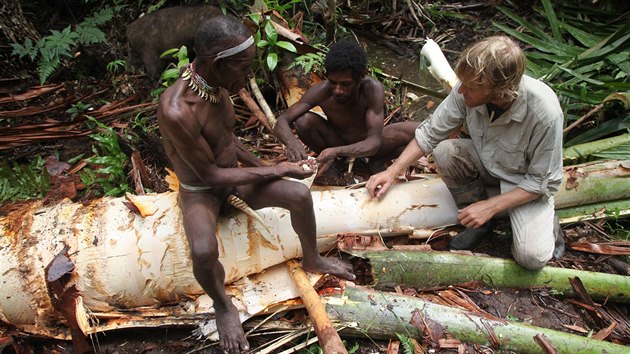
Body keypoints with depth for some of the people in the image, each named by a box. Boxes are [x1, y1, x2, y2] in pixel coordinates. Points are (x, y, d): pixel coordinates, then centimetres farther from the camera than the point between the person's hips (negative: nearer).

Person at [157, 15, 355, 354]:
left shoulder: (216, 83, -10)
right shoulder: (176, 110, -34)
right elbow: (210, 174, -26)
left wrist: (263, 167, 2)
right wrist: (276, 170, -20)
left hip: (234, 177, 6)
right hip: (200, 190, -6)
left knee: (300, 194, -12)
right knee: (204, 252, -34)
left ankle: (311, 259, 17)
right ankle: (222, 304, 1)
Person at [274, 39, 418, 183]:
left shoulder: (373, 89, -32)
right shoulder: (322, 91, -27)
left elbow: (374, 142, -36)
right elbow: (281, 122, -26)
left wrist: (336, 151, -53)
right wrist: (292, 142, -50)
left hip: (368, 145, -1)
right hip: (337, 142, 1)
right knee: (303, 121, -29)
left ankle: (377, 162, 1)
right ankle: (331, 163, -1)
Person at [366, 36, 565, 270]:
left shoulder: (545, 112, -35)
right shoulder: (469, 88, -25)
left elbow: (543, 181, -22)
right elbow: (430, 132, -11)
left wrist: (490, 207, -26)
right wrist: (392, 172, -16)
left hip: (528, 182, -4)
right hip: (487, 162, 4)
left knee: (531, 257, -24)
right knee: (445, 152, -27)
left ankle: (548, 224, 14)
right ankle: (479, 223, -3)